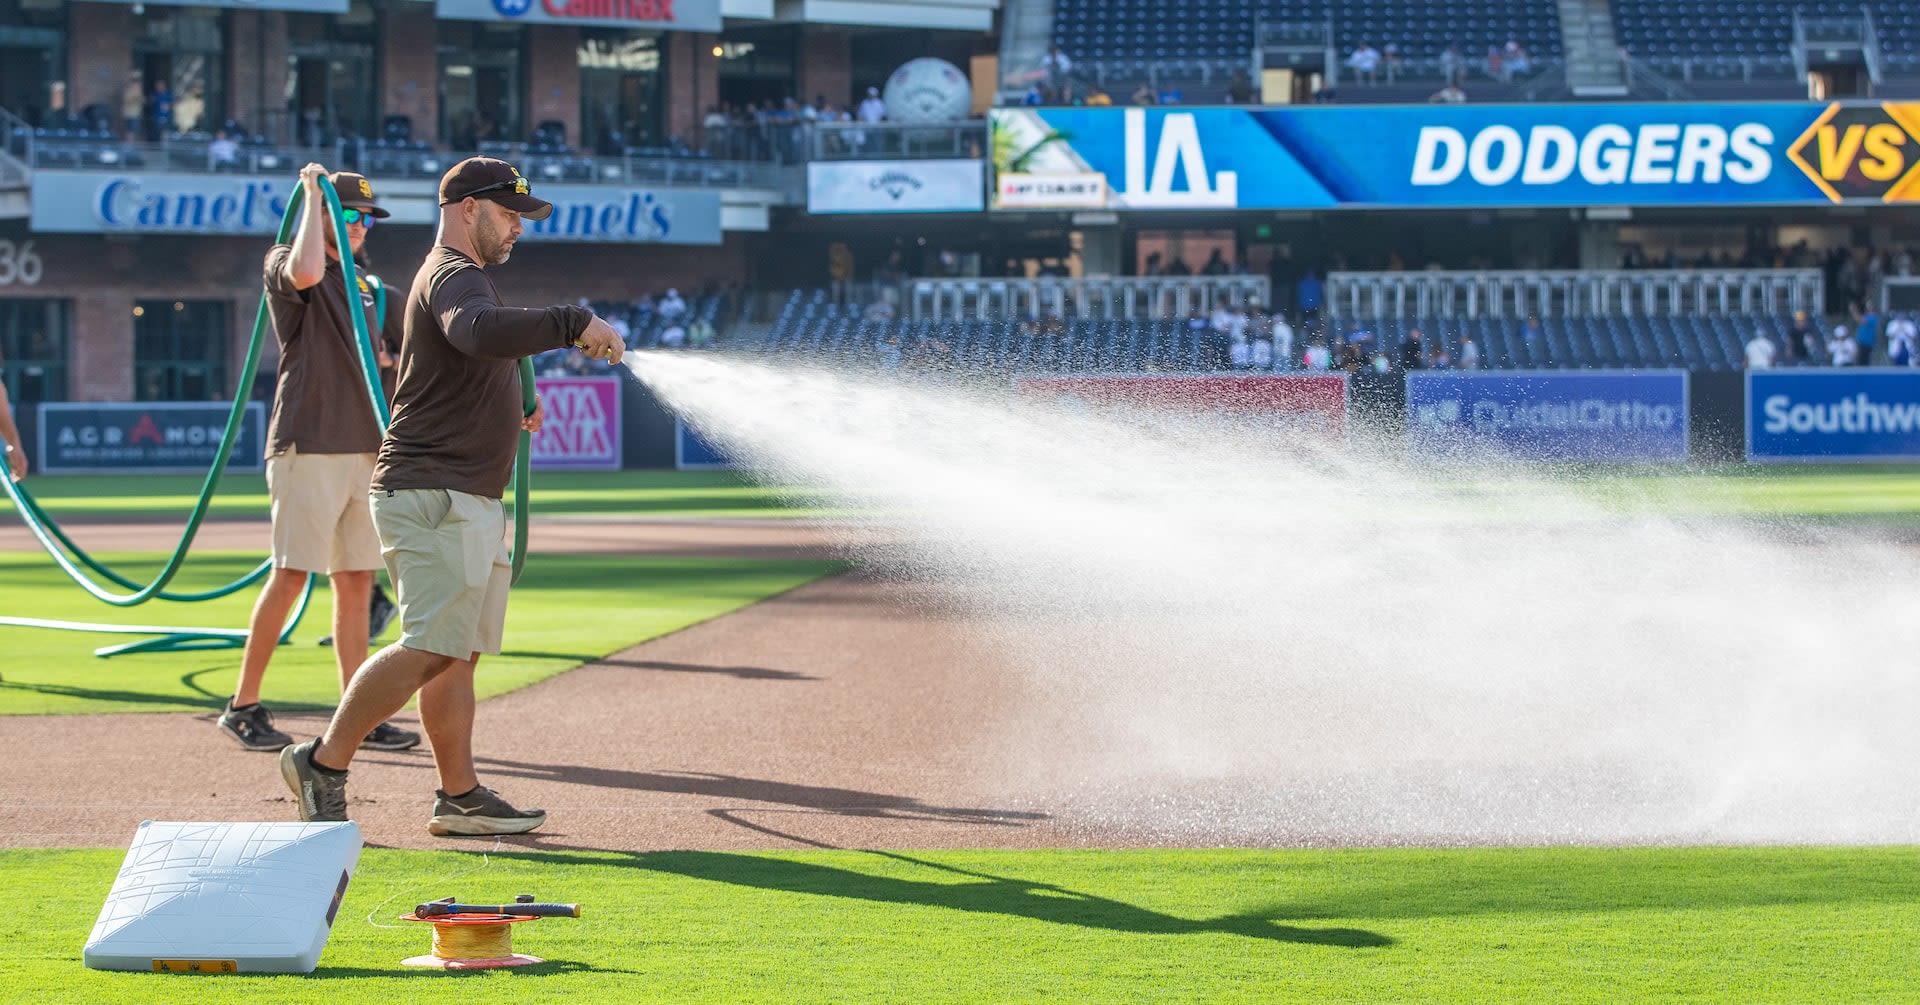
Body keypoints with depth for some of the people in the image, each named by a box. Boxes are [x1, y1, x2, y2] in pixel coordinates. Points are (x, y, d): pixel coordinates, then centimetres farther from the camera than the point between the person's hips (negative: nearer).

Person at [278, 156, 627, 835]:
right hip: (434, 496, -11)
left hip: (469, 501, 11)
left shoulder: (452, 277, 24)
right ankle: (324, 764, -13)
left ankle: (460, 797, 12)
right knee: (435, 646, -17)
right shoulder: (454, 277, -11)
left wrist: (515, 405, 22)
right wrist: (575, 324, -36)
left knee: (460, 651, 10)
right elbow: (481, 331, -36)